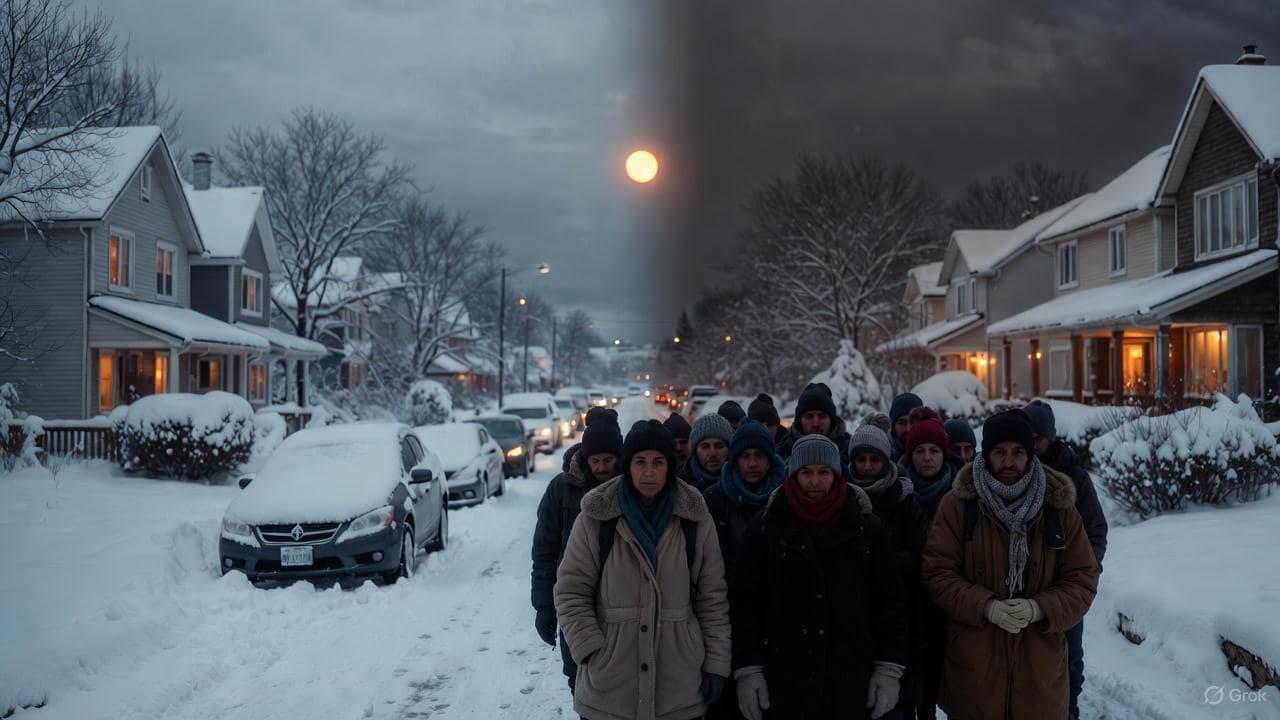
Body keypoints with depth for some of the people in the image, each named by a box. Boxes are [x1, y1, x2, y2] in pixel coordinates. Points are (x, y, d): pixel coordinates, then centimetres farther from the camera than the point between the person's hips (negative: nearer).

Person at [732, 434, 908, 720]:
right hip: (783, 683, 0)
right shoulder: (767, 526, 1)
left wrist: (889, 670, 0)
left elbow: (890, 601, 5)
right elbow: (746, 601, 0)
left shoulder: (866, 526, 3)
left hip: (851, 684, 1)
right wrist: (748, 670, -5)